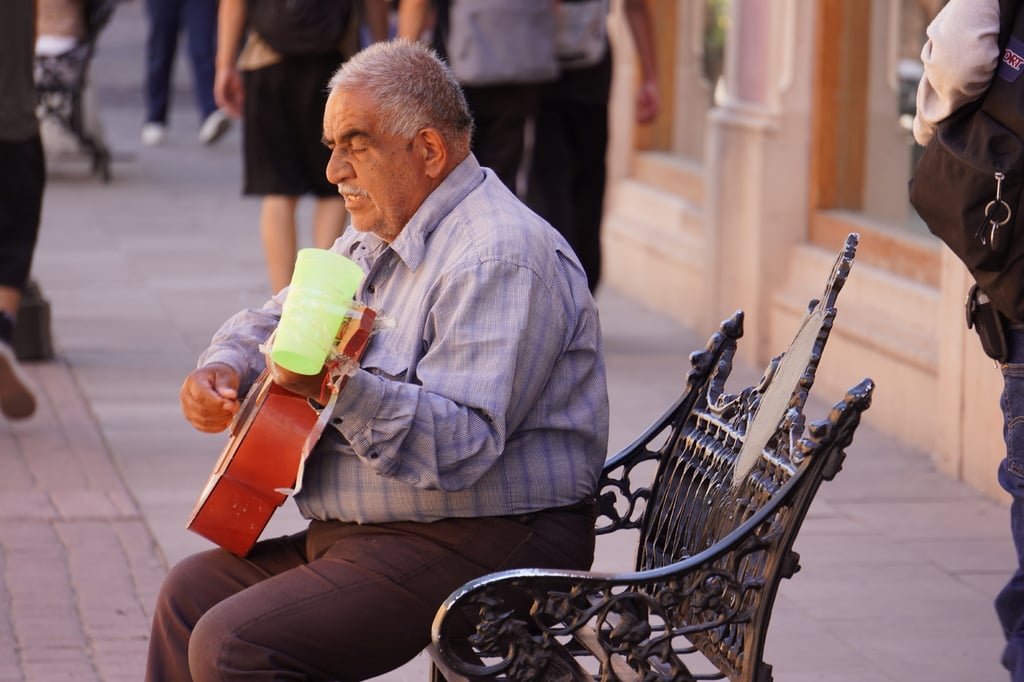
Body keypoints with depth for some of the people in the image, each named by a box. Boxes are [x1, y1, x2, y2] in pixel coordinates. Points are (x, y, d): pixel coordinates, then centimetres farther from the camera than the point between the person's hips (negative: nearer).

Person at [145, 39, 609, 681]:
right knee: (192, 591, 15)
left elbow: (462, 443, -30)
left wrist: (339, 389, -43)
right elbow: (275, 320, 28)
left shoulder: (500, 258, -20)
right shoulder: (376, 241, 15)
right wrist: (224, 368, 5)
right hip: (372, 532, 11)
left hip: (485, 548, -11)